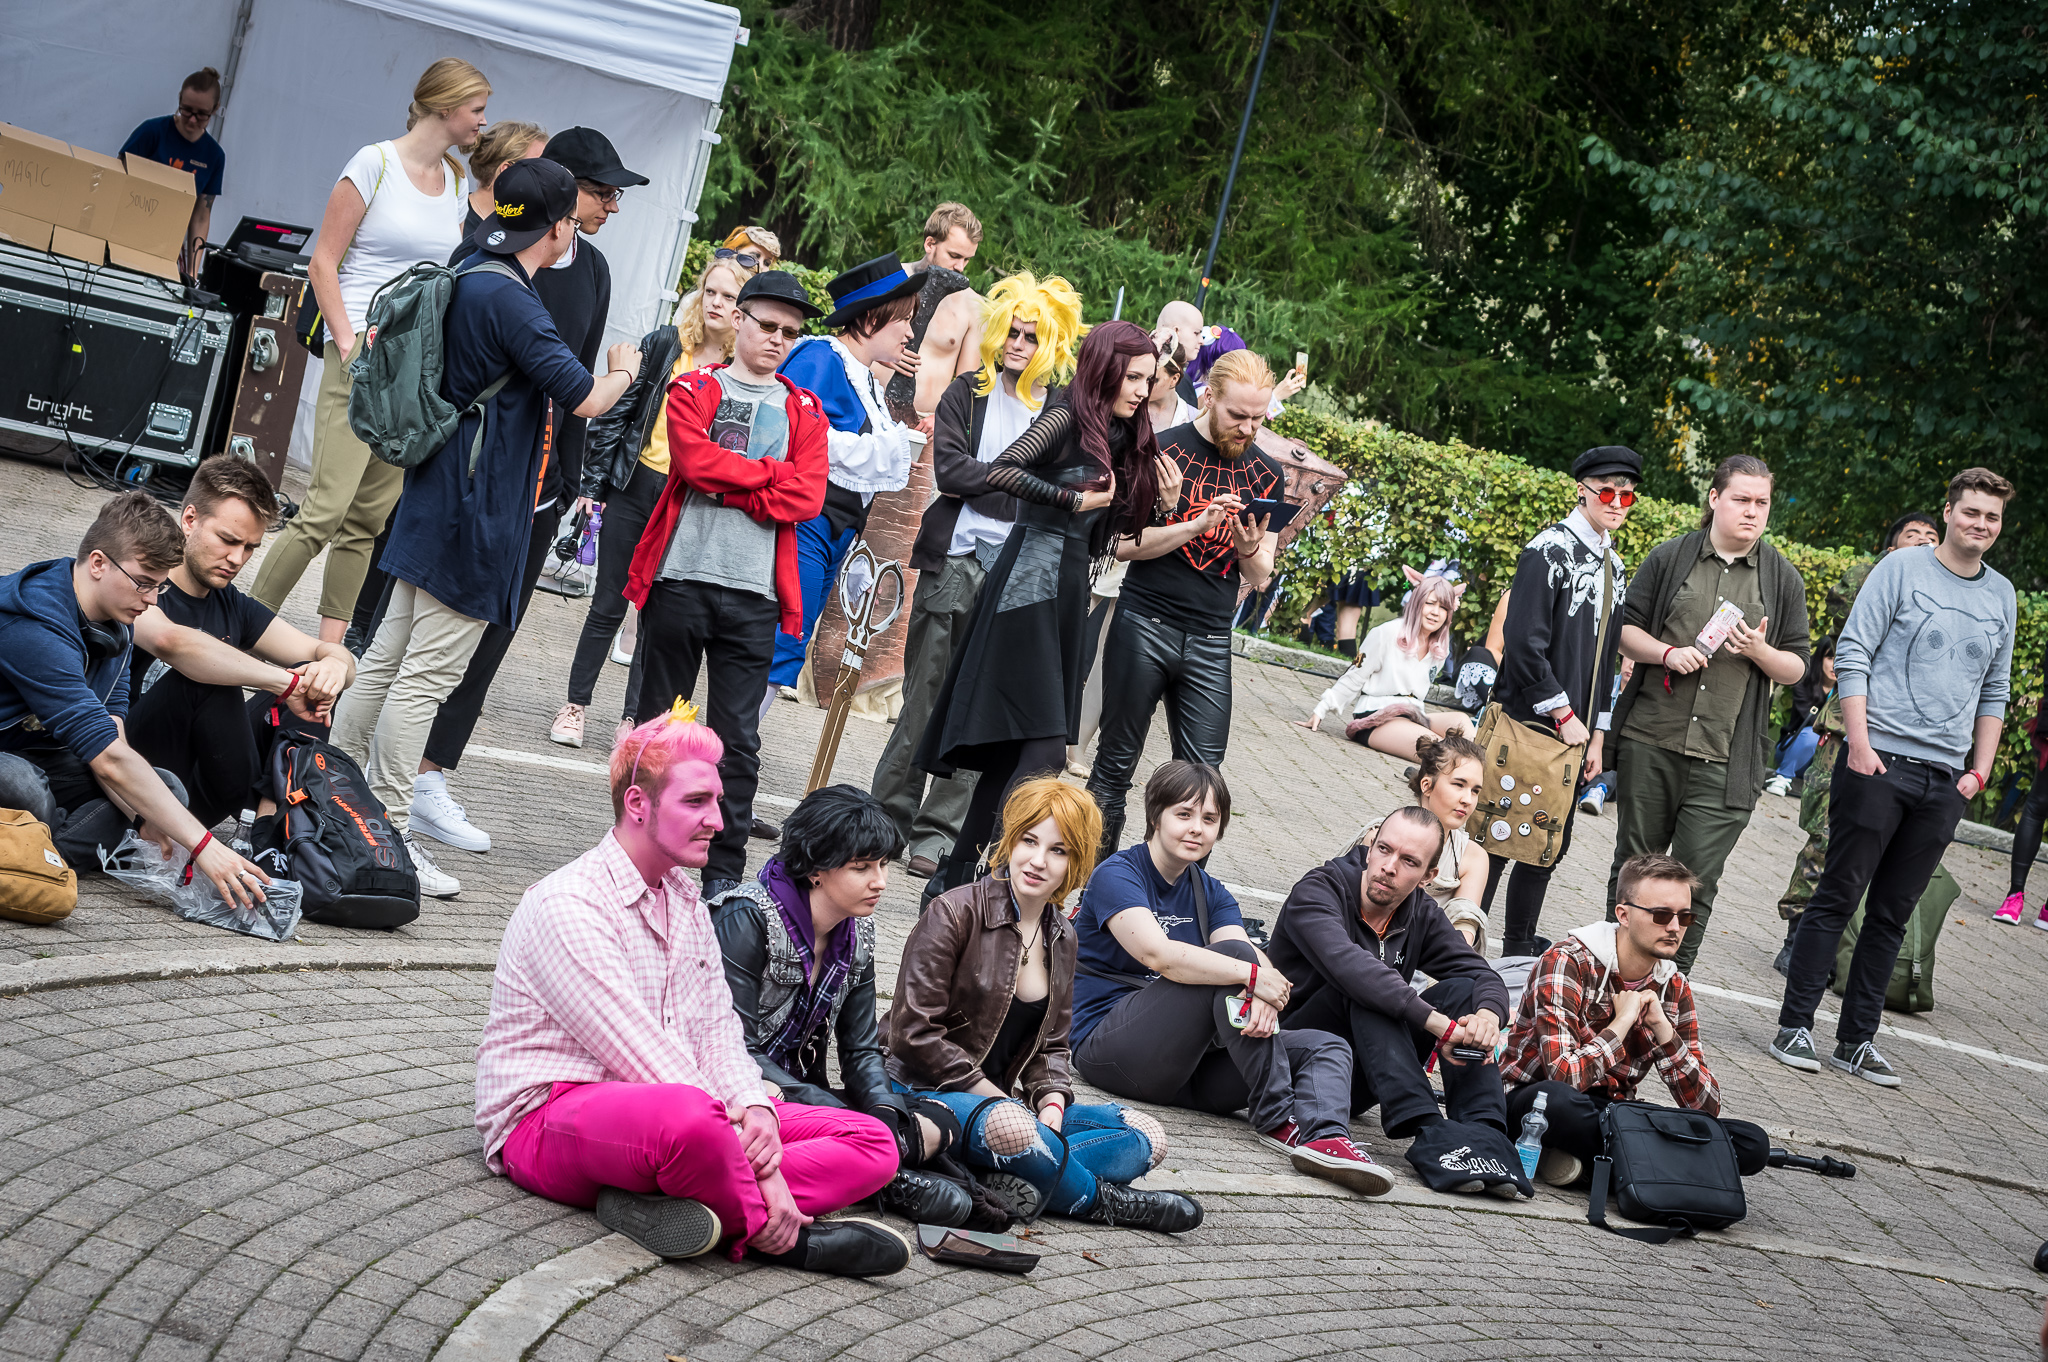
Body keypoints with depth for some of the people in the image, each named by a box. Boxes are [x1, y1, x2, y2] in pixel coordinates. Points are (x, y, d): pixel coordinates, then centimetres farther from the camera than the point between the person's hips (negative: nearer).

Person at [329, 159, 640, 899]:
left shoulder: (467, 280, 11)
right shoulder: (510, 300, -18)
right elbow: (582, 398, -20)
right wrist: (624, 369, 0)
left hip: (434, 502, 10)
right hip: (475, 513, -10)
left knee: (389, 658, 15)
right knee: (428, 675, -7)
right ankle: (388, 832, -4)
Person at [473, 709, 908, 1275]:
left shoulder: (687, 900, 18)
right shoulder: (566, 904, -13)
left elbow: (718, 1027, 12)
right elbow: (639, 1052, -20)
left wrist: (755, 1106, -12)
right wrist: (751, 1161, -25)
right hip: (549, 1117, -9)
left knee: (873, 1144, -5)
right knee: (688, 1116, -45)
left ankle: (663, 1204, -26)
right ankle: (781, 1238, -15)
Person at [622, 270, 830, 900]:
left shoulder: (804, 412, 14)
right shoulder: (693, 391, 8)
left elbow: (807, 498, -2)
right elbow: (696, 460, -12)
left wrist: (725, 487, -8)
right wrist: (771, 474, -5)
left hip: (754, 594, 1)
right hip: (679, 581, -1)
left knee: (739, 740, 0)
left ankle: (725, 872, 4)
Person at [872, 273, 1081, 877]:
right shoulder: (968, 392, 7)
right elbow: (950, 468, -5)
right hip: (957, 560, 0)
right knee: (927, 693, 1)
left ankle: (936, 834, 3)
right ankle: (888, 817, 11)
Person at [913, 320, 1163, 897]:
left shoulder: (1116, 437, 18)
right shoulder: (1068, 416, -8)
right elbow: (1000, 471, -23)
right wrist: (1076, 498, -17)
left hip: (1069, 590, 9)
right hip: (1031, 584, -9)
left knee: (1013, 750, 7)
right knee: (1044, 747, -16)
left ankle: (955, 875, 12)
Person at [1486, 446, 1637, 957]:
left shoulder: (1614, 567, 14)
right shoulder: (1550, 550, -10)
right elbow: (1524, 641, -17)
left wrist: (1597, 735, 12)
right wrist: (1563, 715, -14)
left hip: (1573, 732, 8)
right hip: (1528, 724, -7)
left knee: (1550, 845, 11)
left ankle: (1520, 945, 22)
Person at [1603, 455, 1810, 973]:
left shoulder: (1783, 579, 8)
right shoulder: (1669, 557, 6)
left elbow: (1797, 668, 10)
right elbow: (1625, 628, 8)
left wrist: (1760, 652, -11)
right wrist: (1667, 653, -11)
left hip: (1725, 758, 0)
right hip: (1650, 741, 0)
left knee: (1697, 880, -4)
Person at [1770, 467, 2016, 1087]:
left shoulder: (2001, 596, 14)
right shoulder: (1902, 570, -1)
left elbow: (1995, 690, 20)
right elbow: (1852, 653, -4)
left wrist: (1980, 769, 10)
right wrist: (1859, 743, -12)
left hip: (1945, 780, 5)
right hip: (1878, 762, -4)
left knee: (1892, 914, 7)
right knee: (1837, 898, -3)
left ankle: (1856, 1040, 12)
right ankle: (1795, 1026, 2)